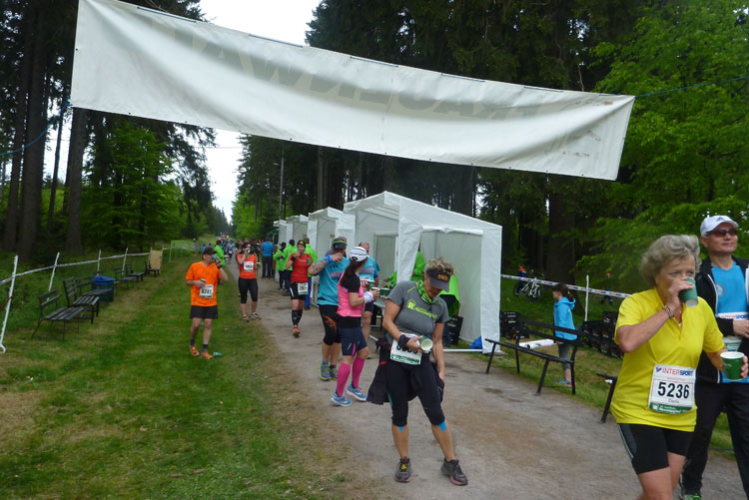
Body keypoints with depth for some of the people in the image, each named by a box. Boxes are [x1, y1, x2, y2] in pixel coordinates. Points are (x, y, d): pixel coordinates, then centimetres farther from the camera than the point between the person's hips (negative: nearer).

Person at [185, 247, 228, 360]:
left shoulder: (215, 267, 5)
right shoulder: (194, 266, -1)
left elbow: (225, 279, -6)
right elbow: (187, 281, 6)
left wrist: (219, 267, -14)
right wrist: (195, 282, -14)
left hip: (211, 302, 3)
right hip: (197, 301, -3)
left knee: (208, 325, 2)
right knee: (196, 324, -8)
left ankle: (204, 351, 10)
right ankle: (192, 344, 22)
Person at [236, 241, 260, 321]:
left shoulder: (253, 256, 9)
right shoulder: (240, 256, 0)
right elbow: (240, 262, -23)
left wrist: (257, 265, -5)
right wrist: (245, 254, -12)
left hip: (252, 279, 2)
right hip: (243, 279, -2)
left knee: (255, 297, -5)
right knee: (243, 298, 7)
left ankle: (254, 313, 18)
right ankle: (244, 315, 17)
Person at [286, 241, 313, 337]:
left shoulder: (308, 257, 5)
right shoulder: (293, 255, -2)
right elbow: (287, 266, -18)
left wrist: (310, 264, -11)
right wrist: (294, 257, -25)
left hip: (304, 283, 4)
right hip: (294, 283, -3)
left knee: (301, 306, 11)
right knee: (295, 305, -15)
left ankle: (297, 324, 26)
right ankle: (294, 327, -16)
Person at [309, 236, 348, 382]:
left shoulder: (347, 262, 3)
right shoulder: (325, 261, -8)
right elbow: (312, 271, -27)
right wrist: (329, 259, -27)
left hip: (342, 303, 4)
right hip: (327, 302, -4)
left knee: (339, 336, 10)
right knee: (331, 334, -12)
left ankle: (333, 367, 25)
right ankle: (324, 364, 13)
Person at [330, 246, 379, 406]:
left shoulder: (347, 275, 11)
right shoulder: (354, 279, -17)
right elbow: (353, 302, -23)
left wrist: (366, 294, 9)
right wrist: (370, 295, -13)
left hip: (348, 320, 10)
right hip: (350, 322, -10)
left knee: (363, 351, 18)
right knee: (348, 358, -4)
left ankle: (354, 387, 28)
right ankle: (338, 395, 4)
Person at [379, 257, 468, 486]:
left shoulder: (440, 306, 4)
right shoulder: (404, 289, -8)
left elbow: (437, 342, 10)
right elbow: (387, 321, -9)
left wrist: (441, 370, 4)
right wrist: (404, 340, -22)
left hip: (421, 362, 3)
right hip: (394, 359, -2)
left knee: (436, 412, 1)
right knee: (399, 413, 6)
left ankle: (450, 462, 18)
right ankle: (404, 462, 24)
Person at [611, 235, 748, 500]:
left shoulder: (701, 307, 1)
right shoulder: (636, 303, -15)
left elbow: (716, 352, 16)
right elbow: (627, 342, -36)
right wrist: (669, 308, -29)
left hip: (680, 416, 6)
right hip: (639, 412, -5)